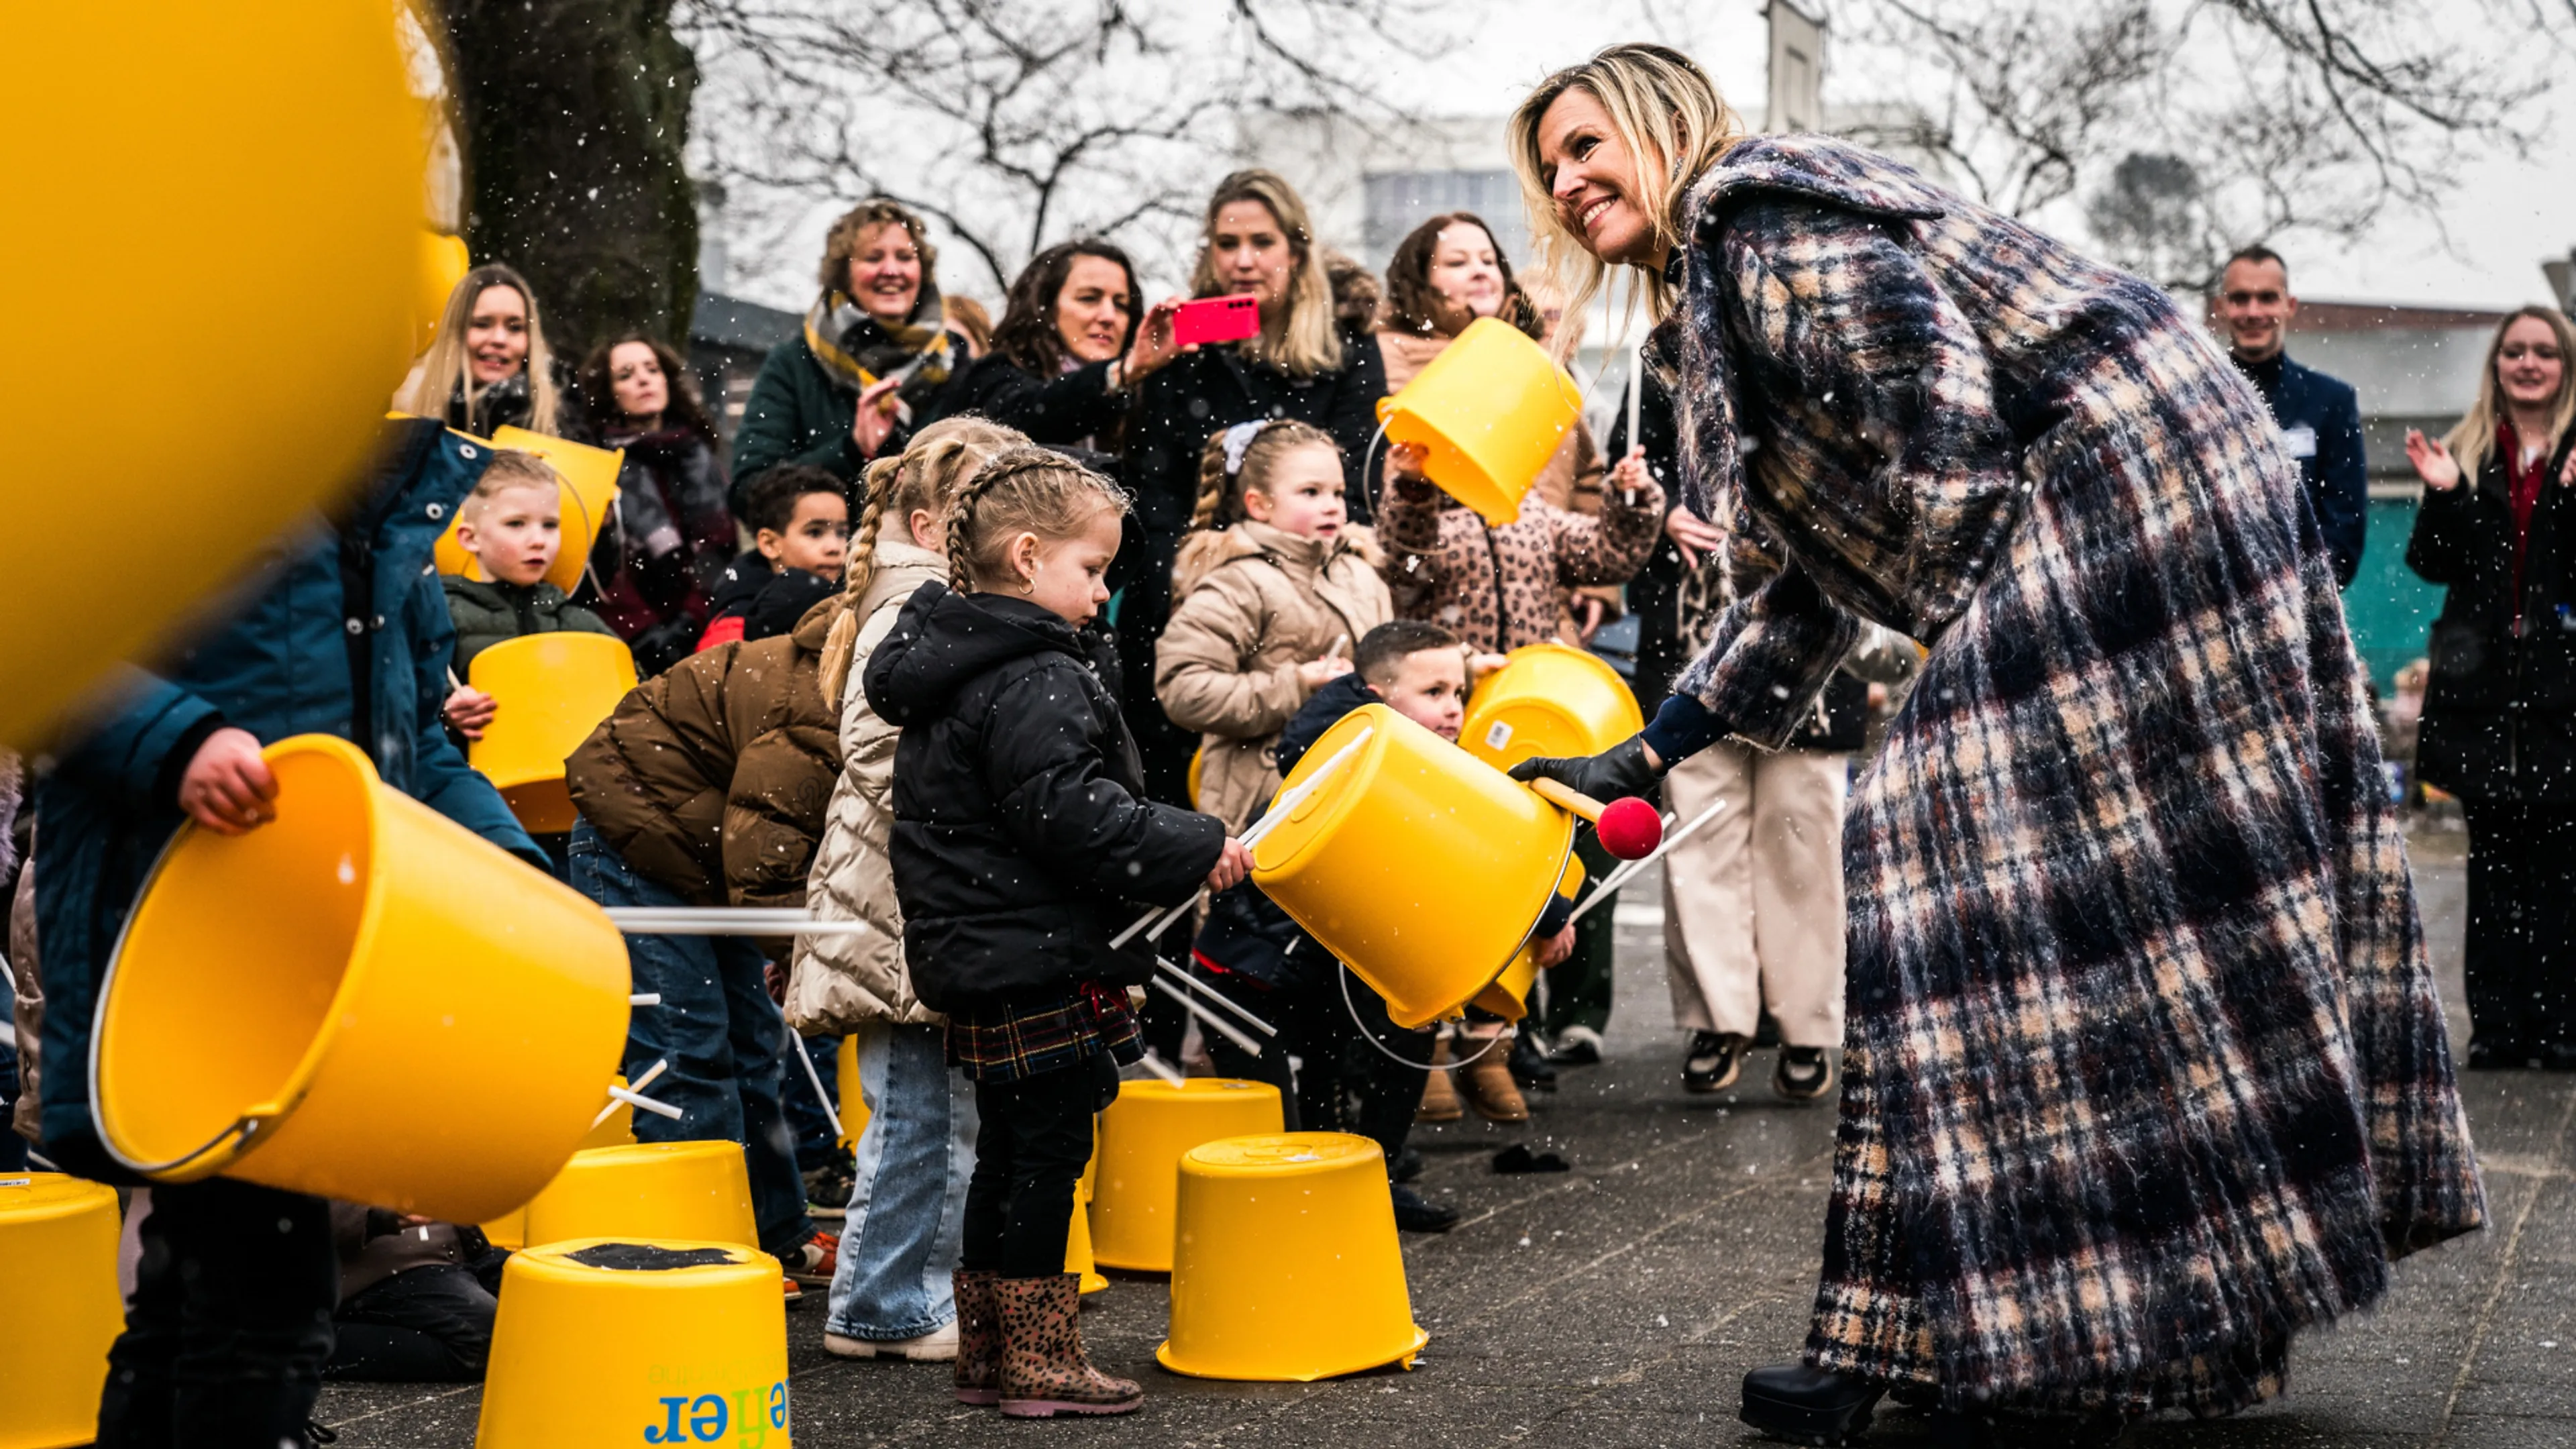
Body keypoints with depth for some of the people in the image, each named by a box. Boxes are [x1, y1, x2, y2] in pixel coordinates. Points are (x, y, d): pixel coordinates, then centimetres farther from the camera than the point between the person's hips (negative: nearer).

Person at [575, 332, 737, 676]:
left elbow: (719, 549, 10)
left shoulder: (698, 459, 19)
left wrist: (690, 623, -5)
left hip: (700, 634, 3)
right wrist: (645, 637, -13)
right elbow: (598, 570, -3)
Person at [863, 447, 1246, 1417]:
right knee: (1048, 1153, -1)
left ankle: (986, 1351, 23)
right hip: (1038, 963, -10)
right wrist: (1196, 850, -17)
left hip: (976, 956, 10)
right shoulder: (1034, 683, -19)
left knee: (1005, 1152, 16)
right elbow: (1071, 816, -26)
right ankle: (1037, 1363, 5)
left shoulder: (951, 665, 14)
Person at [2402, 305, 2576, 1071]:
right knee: (2495, 857, 5)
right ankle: (2499, 1022, 9)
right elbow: (2434, 565, 6)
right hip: (2484, 683, 2)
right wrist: (2442, 494, -9)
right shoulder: (2466, 452, 10)